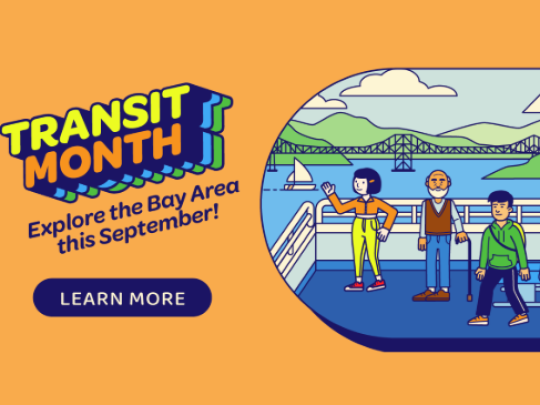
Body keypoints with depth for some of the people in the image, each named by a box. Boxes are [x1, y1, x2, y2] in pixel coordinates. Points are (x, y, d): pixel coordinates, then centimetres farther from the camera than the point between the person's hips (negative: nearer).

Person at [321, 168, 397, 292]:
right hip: (358, 230, 5)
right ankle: (358, 283, 7)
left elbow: (392, 211, -7)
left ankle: (380, 280, 8)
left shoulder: (376, 202, -9)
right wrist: (332, 194, 0)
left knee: (372, 256, -6)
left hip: (372, 230, -5)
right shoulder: (356, 202, 2)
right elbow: (340, 208, 4)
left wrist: (385, 229, -12)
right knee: (357, 255, 3)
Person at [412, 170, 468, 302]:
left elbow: (456, 218, -4)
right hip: (431, 239, 2)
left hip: (445, 239, -2)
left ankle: (445, 290, 1)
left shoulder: (450, 204, -1)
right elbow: (423, 221, 4)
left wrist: (460, 232, -20)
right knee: (430, 264, 3)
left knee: (444, 264, -2)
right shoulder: (426, 204, 1)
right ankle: (431, 290, 8)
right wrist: (422, 237, 0)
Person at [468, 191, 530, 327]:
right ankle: (483, 316, 8)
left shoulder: (513, 230, -11)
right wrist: (482, 267, 8)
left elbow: (520, 249, -6)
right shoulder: (489, 230, -2)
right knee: (485, 287, 1)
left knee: (511, 290, -1)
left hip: (509, 268, -4)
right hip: (493, 268, 4)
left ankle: (522, 314, 16)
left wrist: (524, 267, -4)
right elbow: (484, 249, 5)